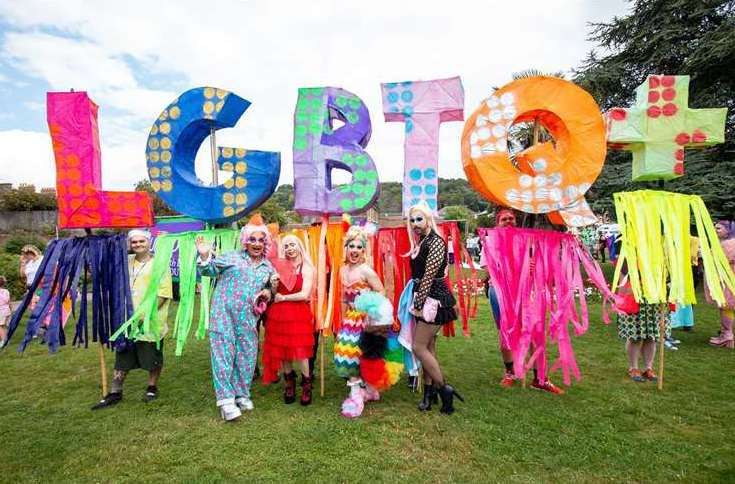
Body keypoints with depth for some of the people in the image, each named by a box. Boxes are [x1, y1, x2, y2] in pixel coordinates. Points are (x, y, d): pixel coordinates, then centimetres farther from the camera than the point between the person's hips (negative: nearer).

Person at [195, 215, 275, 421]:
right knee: (223, 354, -4)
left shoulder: (268, 267, 13)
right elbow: (209, 270, 0)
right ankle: (226, 399, 5)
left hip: (248, 320, 4)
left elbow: (269, 289, 26)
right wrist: (205, 257, -19)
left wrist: (268, 293, 3)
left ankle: (242, 394, 28)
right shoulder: (231, 257, 1)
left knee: (246, 356, 10)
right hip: (224, 314, -4)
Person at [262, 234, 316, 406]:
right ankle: (289, 382, 28)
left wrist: (283, 298, -5)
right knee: (282, 349, 9)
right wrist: (274, 285, -7)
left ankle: (307, 384, 14)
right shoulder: (280, 267, 8)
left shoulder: (307, 268, -2)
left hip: (299, 314, -4)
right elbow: (274, 293, 14)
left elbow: (305, 295, -11)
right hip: (279, 314, 4)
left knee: (300, 351, -5)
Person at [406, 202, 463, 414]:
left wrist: (418, 305, -16)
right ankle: (429, 392, 24)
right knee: (428, 347, 13)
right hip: (425, 300, 9)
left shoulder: (436, 242, -14)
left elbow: (429, 276, -18)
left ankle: (444, 389, 7)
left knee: (419, 347, -5)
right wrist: (417, 304, 11)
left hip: (434, 300, -9)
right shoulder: (422, 242, 13)